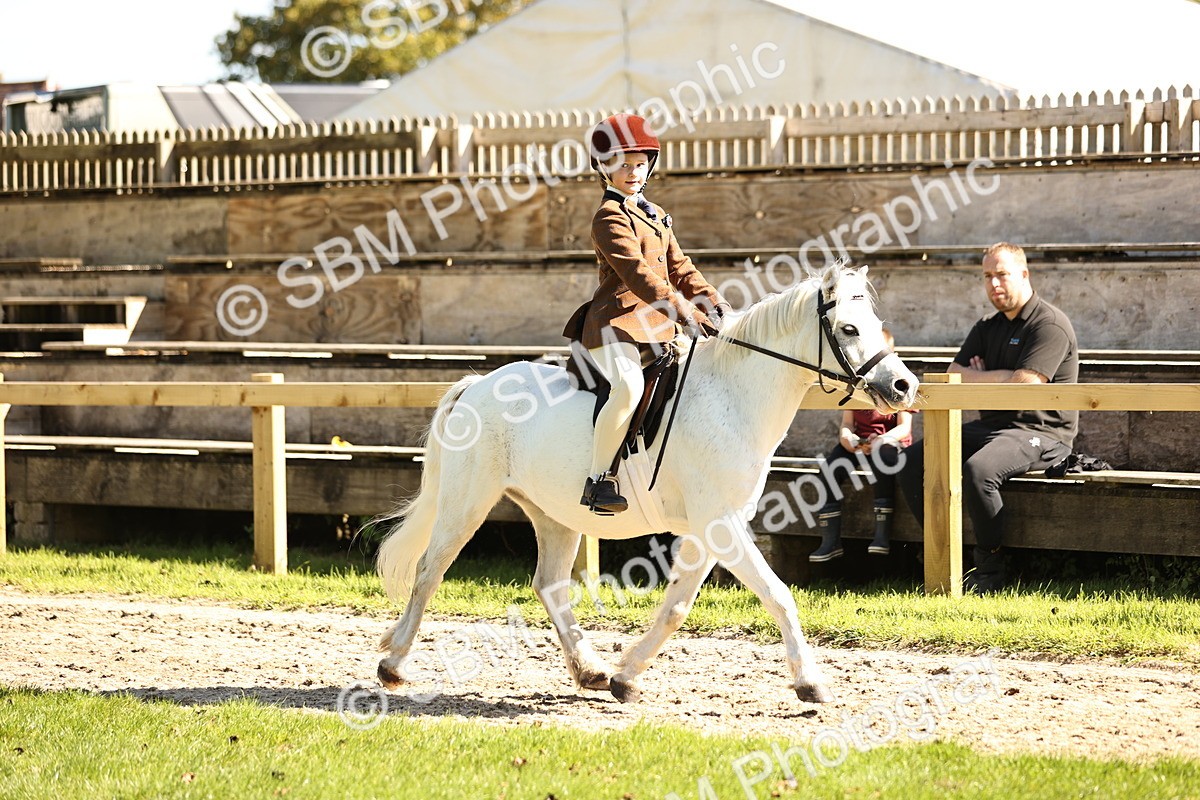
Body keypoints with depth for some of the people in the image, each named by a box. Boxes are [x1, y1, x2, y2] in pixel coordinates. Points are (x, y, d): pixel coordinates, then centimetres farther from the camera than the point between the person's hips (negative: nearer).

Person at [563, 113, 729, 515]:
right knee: (629, 386, -34)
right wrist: (685, 313, -27)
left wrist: (713, 303, 5)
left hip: (657, 327, 10)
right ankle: (598, 481, -27)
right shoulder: (611, 217, -9)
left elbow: (678, 267, 21)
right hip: (617, 323, -10)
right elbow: (637, 273, -20)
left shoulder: (656, 216, 21)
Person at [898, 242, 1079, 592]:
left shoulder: (1050, 325, -10)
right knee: (913, 460, -7)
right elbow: (954, 375, 9)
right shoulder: (987, 327, 17)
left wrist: (979, 378, -4)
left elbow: (1025, 383, -21)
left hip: (1040, 432, -9)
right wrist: (997, 379, -9)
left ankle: (990, 571, -21)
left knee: (978, 470, -36)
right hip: (991, 427, 9)